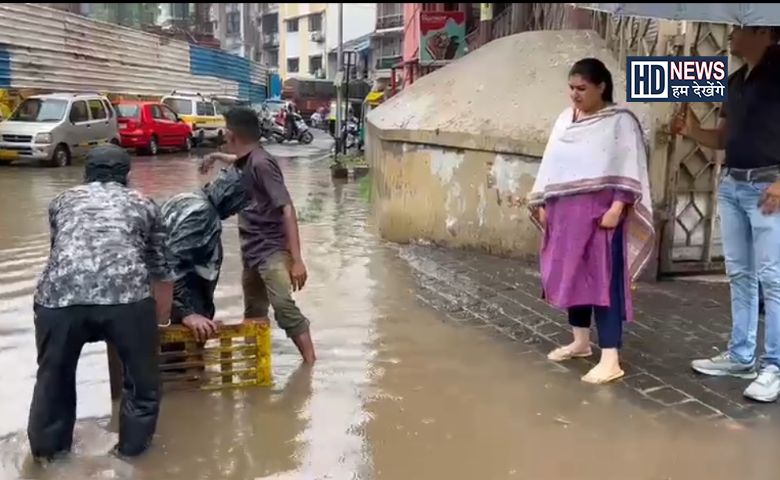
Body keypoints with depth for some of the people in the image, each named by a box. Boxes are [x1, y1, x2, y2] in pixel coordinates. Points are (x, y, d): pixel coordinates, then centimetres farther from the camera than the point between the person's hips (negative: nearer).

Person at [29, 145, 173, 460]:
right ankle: (134, 443, 34)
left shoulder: (62, 201, 29)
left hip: (60, 295, 2)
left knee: (54, 375, 26)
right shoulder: (143, 204, 27)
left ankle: (47, 445, 42)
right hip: (126, 294, -1)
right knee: (141, 375, 23)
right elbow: (162, 271, 30)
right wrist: (160, 322, 43)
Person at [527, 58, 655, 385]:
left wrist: (617, 208, -19)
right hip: (564, 214, 7)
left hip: (600, 214, -7)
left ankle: (610, 359, -4)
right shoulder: (565, 120, 13)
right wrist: (542, 204, 12)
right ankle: (580, 341, 28)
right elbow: (552, 164, 16)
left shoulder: (620, 121, -6)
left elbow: (628, 171, -11)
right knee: (569, 277, 12)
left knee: (603, 281, -7)